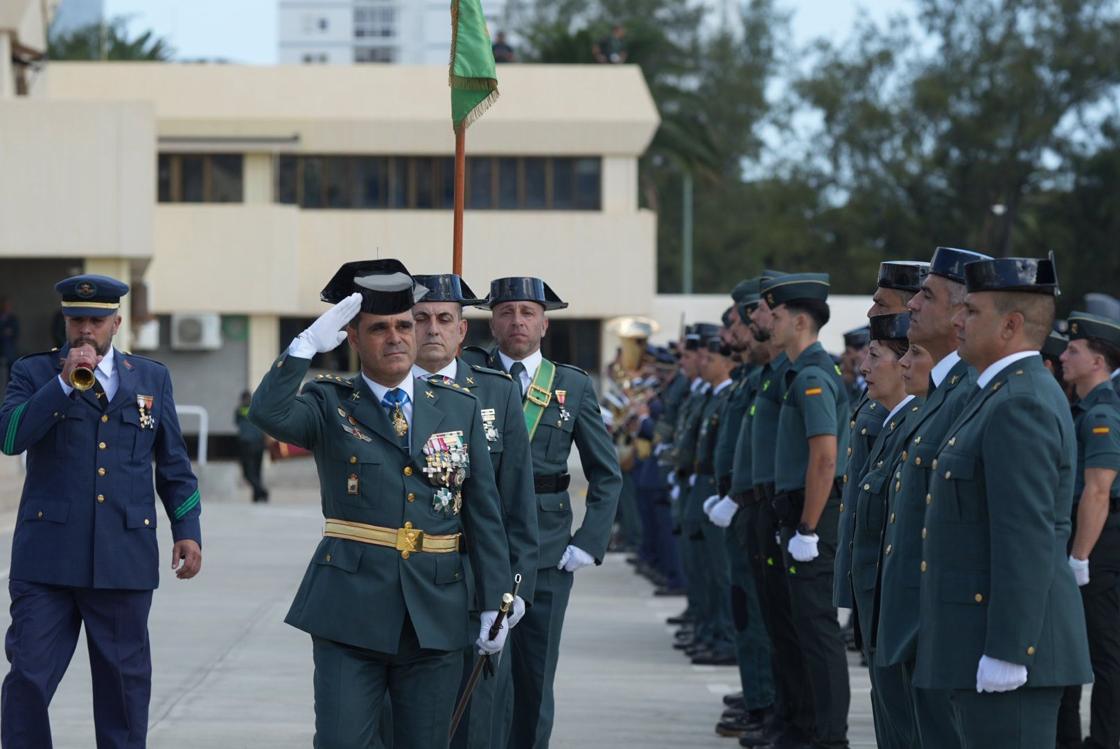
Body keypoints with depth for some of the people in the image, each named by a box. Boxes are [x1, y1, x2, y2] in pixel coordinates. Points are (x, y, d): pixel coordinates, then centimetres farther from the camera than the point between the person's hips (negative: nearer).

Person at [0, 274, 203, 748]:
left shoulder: (152, 378, 12)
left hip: (125, 561, 2)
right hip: (49, 558, -2)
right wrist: (65, 382, -15)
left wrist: (187, 529, 6)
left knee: (124, 682, 7)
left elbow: (173, 464, 15)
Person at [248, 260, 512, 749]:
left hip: (436, 616, 2)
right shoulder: (330, 405, 3)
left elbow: (484, 513, 8)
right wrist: (309, 342, -21)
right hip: (351, 614, -2)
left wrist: (494, 602, 4)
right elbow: (268, 414, -20)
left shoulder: (459, 409, 10)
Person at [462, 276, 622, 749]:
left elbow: (607, 475, 9)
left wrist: (589, 543, -1)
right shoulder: (468, 373, 2)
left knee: (534, 679, 7)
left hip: (546, 553, 1)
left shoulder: (573, 386, 6)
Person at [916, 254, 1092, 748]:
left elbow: (1027, 540, -23)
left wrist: (1005, 652, -24)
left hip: (1009, 639, -11)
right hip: (986, 640, 11)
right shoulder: (1005, 395, 17)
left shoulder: (1020, 405, -16)